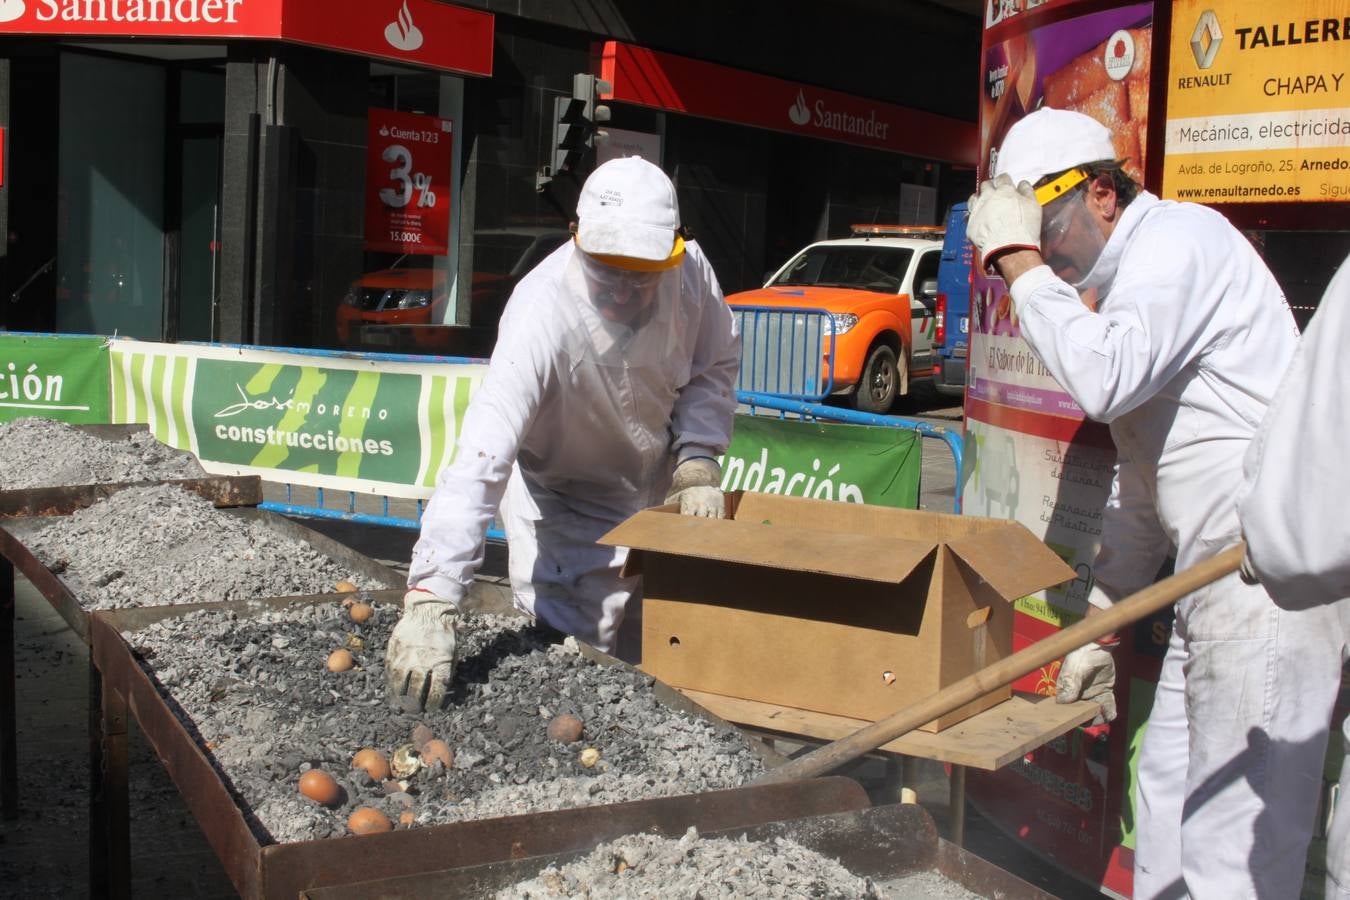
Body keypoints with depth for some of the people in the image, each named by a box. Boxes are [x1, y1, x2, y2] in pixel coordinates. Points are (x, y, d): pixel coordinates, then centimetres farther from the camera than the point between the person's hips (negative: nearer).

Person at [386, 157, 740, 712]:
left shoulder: (689, 270, -22)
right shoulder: (541, 317, -37)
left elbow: (714, 366, -2)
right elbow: (480, 458, -46)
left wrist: (699, 460, -18)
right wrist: (430, 599, -54)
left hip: (658, 488, 5)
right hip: (565, 501, -5)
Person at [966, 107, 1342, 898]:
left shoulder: (1179, 238, -10)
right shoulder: (1128, 278, 19)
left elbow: (1101, 381, -27)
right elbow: (1140, 475, 22)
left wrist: (1022, 262, -15)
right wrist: (1099, 620, 22)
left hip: (1274, 576, -10)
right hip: (1217, 578, 11)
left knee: (1235, 835, -6)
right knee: (1168, 799, 18)